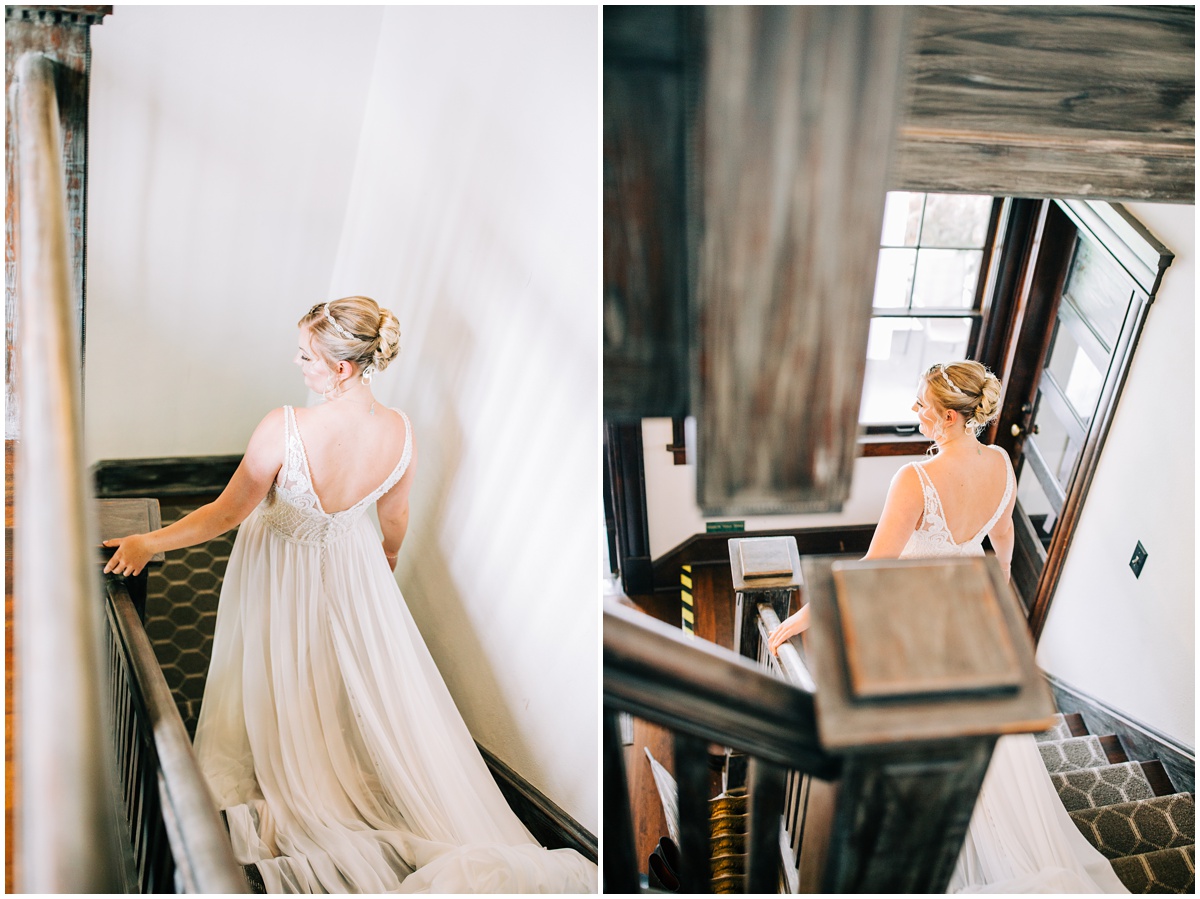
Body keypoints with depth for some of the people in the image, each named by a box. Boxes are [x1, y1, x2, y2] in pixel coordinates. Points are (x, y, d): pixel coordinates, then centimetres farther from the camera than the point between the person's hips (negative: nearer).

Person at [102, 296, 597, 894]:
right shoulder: (400, 432, -22)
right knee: (364, 686, 25)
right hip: (352, 570, 3)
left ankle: (291, 785, 47)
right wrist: (390, 555, 18)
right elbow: (395, 517, -4)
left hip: (282, 578, -3)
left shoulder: (284, 429, -36)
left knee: (286, 693, 23)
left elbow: (228, 513, -24)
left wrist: (148, 543, -10)